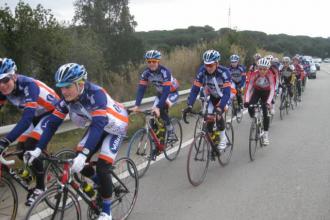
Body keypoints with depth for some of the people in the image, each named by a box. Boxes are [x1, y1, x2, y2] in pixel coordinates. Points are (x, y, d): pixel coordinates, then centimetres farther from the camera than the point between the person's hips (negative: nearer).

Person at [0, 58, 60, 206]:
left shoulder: (28, 85, -37)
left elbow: (26, 118, -47)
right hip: (36, 115, 7)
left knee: (31, 147, -21)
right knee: (21, 150, -1)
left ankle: (40, 187, -5)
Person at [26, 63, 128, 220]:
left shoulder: (95, 94, -37)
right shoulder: (67, 98, -19)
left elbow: (99, 125, -47)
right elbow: (53, 123, -18)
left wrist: (83, 154, -57)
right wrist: (38, 149, -28)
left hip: (114, 127, -6)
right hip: (96, 126, 6)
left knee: (102, 167, -16)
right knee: (77, 162, -3)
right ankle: (101, 185, 26)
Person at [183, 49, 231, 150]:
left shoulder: (224, 72, -34)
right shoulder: (202, 72, -24)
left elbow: (227, 93, -40)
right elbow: (195, 89, -25)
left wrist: (220, 108, -53)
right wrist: (189, 105, -37)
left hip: (225, 96, -4)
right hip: (212, 96, 4)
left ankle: (223, 139, -4)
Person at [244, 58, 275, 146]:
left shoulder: (270, 75, -29)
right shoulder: (254, 74, -28)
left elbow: (272, 90, -32)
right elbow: (249, 88, -30)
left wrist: (268, 102, -45)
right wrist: (246, 100, -43)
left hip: (266, 92, -1)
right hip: (256, 91, 1)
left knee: (265, 112, -11)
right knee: (250, 106, -25)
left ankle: (266, 135, -1)